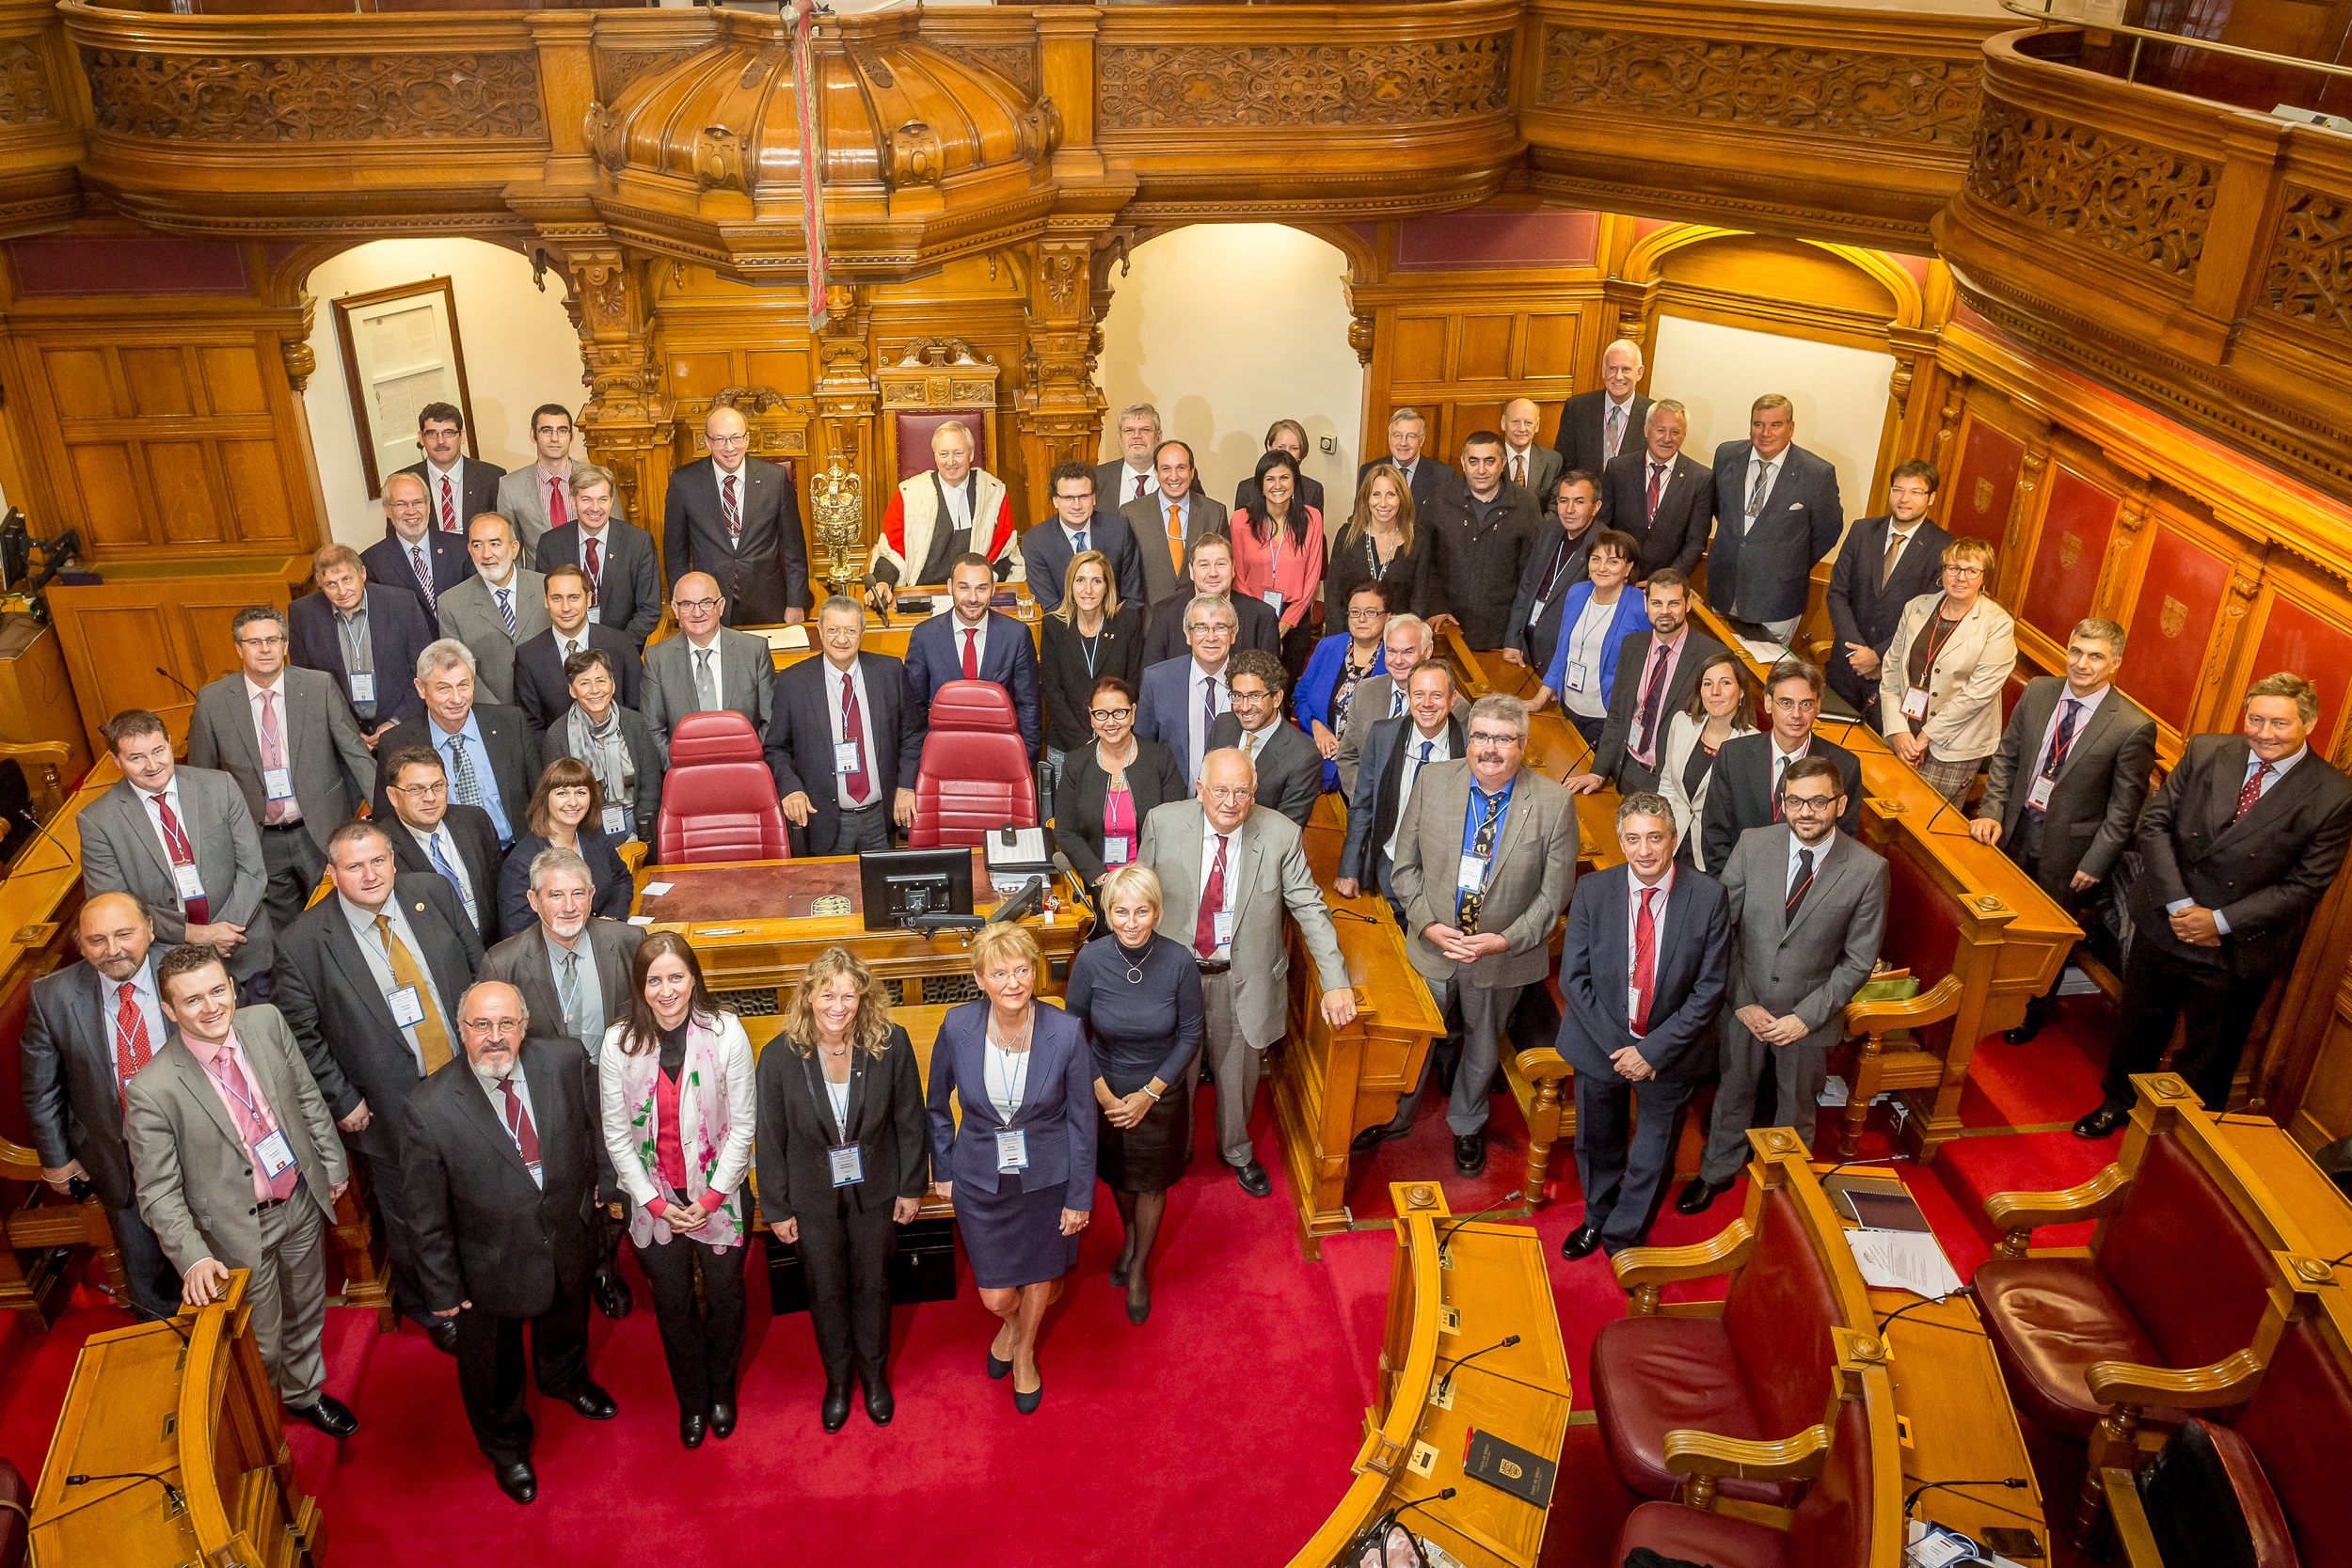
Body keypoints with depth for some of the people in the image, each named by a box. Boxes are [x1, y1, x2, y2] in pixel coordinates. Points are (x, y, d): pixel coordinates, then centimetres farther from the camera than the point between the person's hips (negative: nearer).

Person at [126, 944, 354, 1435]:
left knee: (306, 1314, 27)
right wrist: (193, 1258, -26)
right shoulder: (153, 1089, -26)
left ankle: (306, 1394, 55)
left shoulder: (266, 1022, -13)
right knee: (260, 1344, 14)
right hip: (238, 1227, -4)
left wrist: (333, 1163, 9)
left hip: (302, 1200, 4)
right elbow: (158, 1192, -18)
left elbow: (306, 1095, 3)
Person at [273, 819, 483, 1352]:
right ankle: (430, 1307, 44)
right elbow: (302, 1035, -8)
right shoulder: (305, 943, -17)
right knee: (412, 1213, 18)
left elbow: (478, 965, 4)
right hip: (394, 1109, -3)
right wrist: (343, 1101, -8)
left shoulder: (433, 893, -8)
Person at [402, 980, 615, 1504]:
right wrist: (442, 1287, -9)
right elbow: (427, 1214, -17)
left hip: (568, 1240, 3)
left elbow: (595, 1126, -1)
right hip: (492, 1264, -3)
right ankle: (506, 1446, 54)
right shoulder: (429, 1110, -28)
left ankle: (566, 1380, 69)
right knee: (493, 1367, 24)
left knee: (566, 1324, 34)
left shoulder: (566, 1061, -21)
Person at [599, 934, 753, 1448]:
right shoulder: (618, 1043, -13)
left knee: (725, 1297, 16)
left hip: (718, 1195, -1)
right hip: (654, 1199, 1)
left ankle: (722, 1388, 43)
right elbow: (617, 1136, -5)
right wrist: (657, 1203, -8)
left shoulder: (726, 1032, -17)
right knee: (673, 1304, 16)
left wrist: (711, 1198, -12)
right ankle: (691, 1399, 41)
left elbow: (743, 1124, -10)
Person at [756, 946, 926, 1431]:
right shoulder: (780, 1055, -21)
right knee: (826, 1290, 17)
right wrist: (776, 1207, -2)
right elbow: (769, 1138, -9)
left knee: (872, 1284, 19)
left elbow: (909, 1119, -8)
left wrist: (912, 1186, -1)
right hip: (813, 1196, 0)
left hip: (875, 1190, 0)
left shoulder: (891, 1042, -21)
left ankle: (875, 1373, 45)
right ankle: (837, 1377, 43)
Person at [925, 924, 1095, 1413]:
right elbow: (938, 1104, 1)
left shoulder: (1066, 1032, -22)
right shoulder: (957, 1028, -19)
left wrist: (1080, 1196, -5)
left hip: (1047, 1178, 0)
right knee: (995, 1296, 11)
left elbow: (1082, 1120, -10)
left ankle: (1024, 1352, 54)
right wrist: (942, 1169, 7)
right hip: (981, 1180, 1)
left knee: (1040, 1277, 22)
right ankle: (1012, 1322, 50)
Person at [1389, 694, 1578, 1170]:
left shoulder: (1554, 803, -17)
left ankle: (1467, 1125, 52)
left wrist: (1507, 940, -20)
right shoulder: (1432, 781, -12)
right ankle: (1396, 1116, 49)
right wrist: (1428, 924, -16)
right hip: (1432, 944, 1)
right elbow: (1406, 865, -4)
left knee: (1483, 1047, 24)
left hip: (1504, 955, 0)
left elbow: (1554, 891, -11)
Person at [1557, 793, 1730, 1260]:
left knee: (1654, 1154, 19)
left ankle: (1624, 1235, 45)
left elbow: (1710, 987, -13)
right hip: (1600, 1045, 1)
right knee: (1596, 1143, 22)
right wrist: (1617, 1046, -16)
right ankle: (1597, 1218, 51)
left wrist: (1654, 1049, -17)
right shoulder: (1592, 892, -14)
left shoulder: (1708, 897, -17)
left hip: (1669, 1050, 0)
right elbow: (1573, 978, -10)